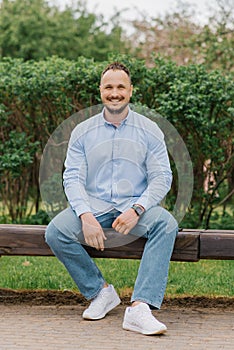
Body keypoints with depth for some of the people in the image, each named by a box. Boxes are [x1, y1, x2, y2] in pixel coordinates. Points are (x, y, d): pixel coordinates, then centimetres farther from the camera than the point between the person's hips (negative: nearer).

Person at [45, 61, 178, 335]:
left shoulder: (149, 130, 6)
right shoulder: (83, 131, 8)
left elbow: (162, 178, -1)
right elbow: (72, 178, 0)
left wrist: (136, 210, -19)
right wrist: (86, 216, -19)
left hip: (135, 205, -1)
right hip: (94, 205, 1)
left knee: (166, 223, -33)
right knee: (56, 231, -27)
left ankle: (140, 308, -38)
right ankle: (100, 291, -7)